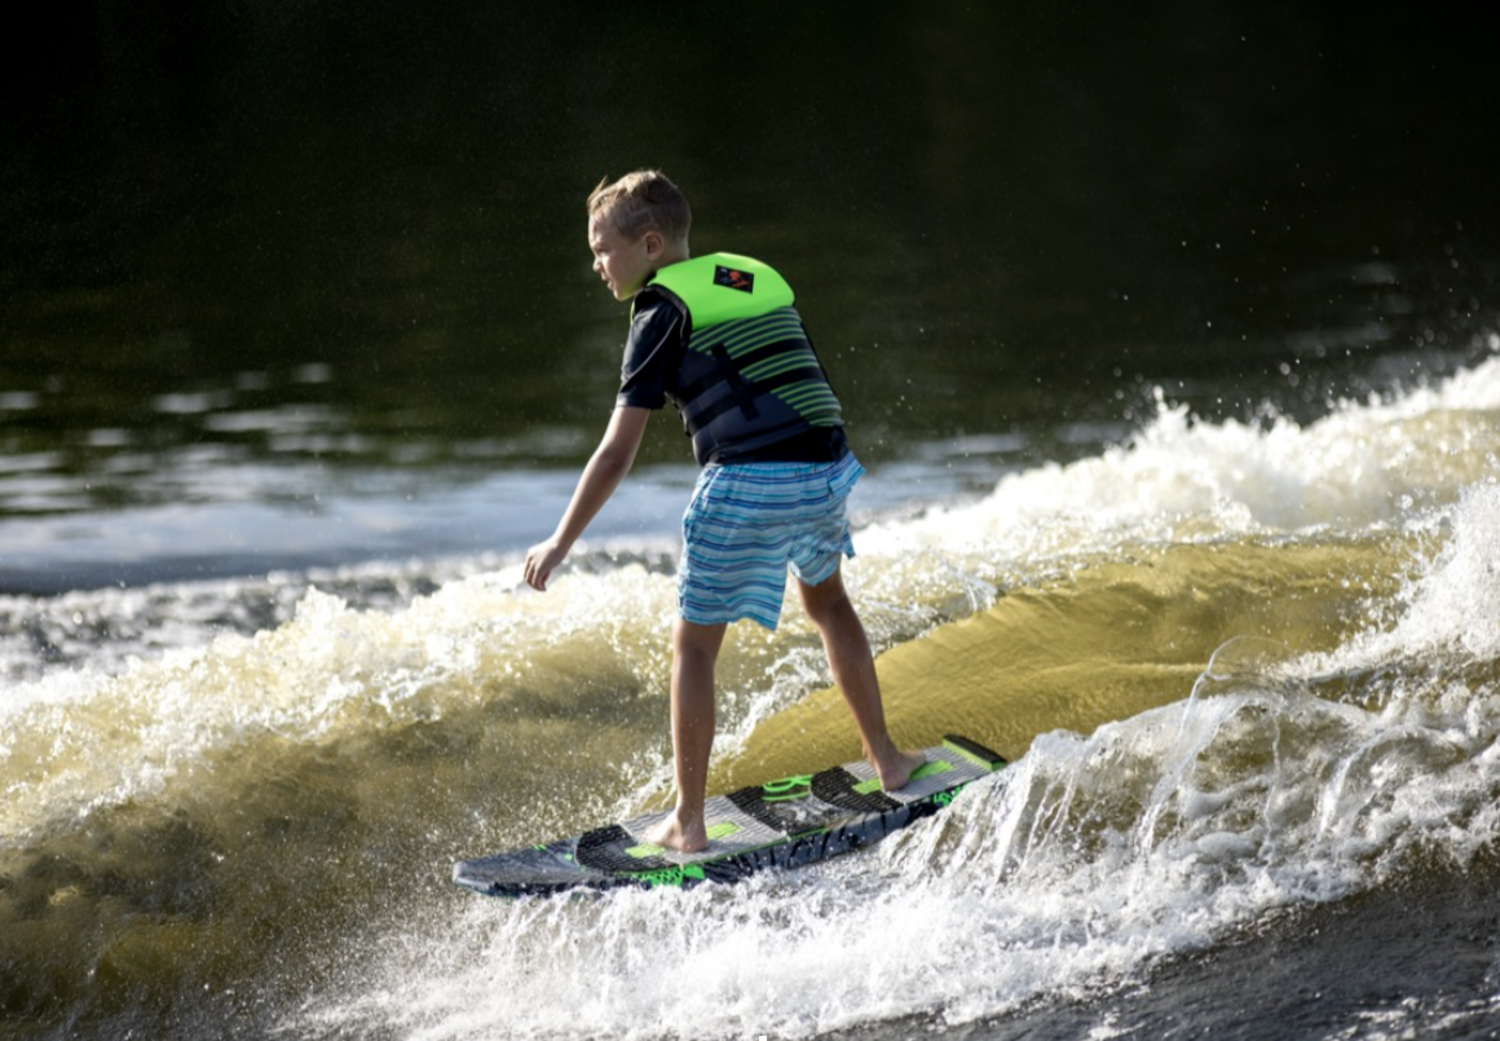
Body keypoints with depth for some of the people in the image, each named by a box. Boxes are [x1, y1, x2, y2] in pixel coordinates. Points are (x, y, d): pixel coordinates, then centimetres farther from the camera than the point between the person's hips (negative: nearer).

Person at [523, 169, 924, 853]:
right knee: (827, 600, 32)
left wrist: (560, 543, 4)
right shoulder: (759, 279, 18)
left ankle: (688, 823, 8)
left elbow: (617, 454, -3)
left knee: (694, 644, 7)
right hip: (827, 466, 7)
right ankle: (886, 759, 39)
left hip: (746, 484, -7)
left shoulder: (662, 312, 0)